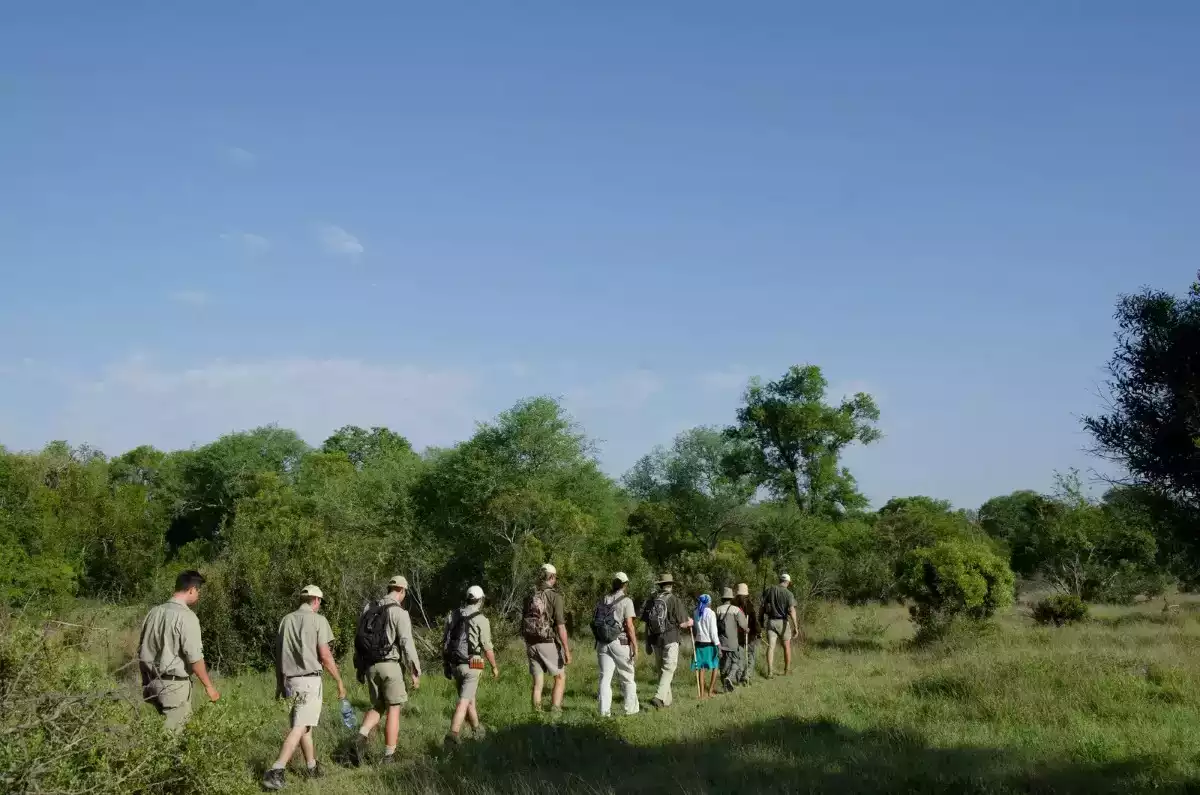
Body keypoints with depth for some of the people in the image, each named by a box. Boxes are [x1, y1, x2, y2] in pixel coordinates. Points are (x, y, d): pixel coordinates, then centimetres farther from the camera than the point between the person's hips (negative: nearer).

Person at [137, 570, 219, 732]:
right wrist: (209, 686, -7)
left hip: (151, 682, 7)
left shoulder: (154, 612, 7)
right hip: (175, 684, -7)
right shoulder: (187, 616, -15)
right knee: (173, 733, -2)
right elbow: (195, 657, -17)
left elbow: (141, 650, 14)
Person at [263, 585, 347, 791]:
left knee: (305, 724, 18)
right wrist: (339, 682, -1)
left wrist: (279, 684, 22)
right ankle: (276, 771, -19)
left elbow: (278, 655, 13)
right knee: (299, 727, -8)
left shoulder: (286, 620, 11)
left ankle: (313, 768, 27)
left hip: (289, 680, 7)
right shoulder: (318, 620, -6)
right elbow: (325, 656, -10)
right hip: (309, 679, -7)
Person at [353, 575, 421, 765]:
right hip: (390, 665, -6)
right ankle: (389, 756, 6)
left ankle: (361, 738, -8)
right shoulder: (399, 613, -10)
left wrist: (359, 667, 20)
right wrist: (415, 671, -10)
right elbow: (407, 644, -15)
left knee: (377, 707, 17)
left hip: (370, 665, 6)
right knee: (393, 709, 4)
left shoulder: (368, 609, 10)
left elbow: (358, 640, 13)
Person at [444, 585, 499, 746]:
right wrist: (494, 667, 6)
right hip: (472, 666, -6)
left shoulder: (453, 616, 5)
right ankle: (452, 735, -19)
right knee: (464, 701, -7)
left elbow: (445, 642, 6)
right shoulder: (482, 620, -10)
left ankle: (477, 729, 37)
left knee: (470, 698, 21)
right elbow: (487, 648, -8)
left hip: (455, 665, 6)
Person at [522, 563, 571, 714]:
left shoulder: (530, 597, 7)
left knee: (538, 682, 10)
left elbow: (523, 623, 11)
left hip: (531, 644, 5)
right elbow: (560, 626, -15)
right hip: (549, 643, -5)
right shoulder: (555, 597, -11)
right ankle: (555, 712, -1)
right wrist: (567, 651, -13)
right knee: (560, 678, 10)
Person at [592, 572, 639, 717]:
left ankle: (604, 710, 2)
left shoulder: (603, 600, 10)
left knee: (605, 676, 6)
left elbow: (595, 622, 8)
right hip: (619, 643, -4)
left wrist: (598, 641, 14)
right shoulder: (626, 601, -6)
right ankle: (631, 708, 13)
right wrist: (635, 647, -8)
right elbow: (629, 626, -12)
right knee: (627, 677, 8)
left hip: (602, 643, 5)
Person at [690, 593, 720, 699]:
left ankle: (702, 693, 7)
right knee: (715, 667, 11)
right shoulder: (710, 613, -10)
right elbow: (713, 631, -10)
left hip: (699, 642, 4)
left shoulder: (696, 613, 4)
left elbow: (694, 628, 3)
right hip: (709, 643, -4)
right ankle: (710, 691, 7)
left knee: (701, 668, 7)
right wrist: (718, 644, -7)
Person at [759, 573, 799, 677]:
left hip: (770, 621, 2)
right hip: (783, 622, -2)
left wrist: (759, 620, 13)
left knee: (770, 646, -1)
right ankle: (787, 669, 26)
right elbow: (792, 610, -17)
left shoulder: (769, 590, 1)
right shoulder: (788, 594, -9)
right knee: (787, 646, 15)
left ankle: (770, 671, -12)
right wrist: (795, 626, -18)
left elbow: (762, 606, 3)